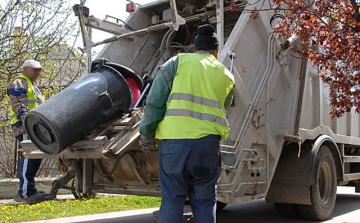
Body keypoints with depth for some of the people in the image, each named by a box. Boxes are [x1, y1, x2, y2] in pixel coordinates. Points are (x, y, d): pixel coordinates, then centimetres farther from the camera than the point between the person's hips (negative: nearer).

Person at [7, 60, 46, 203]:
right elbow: (17, 101, -16)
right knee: (28, 156, -17)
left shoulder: (32, 86, 33)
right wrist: (23, 116, -29)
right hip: (25, 127, -10)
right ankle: (26, 192, -19)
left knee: (35, 158, 8)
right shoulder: (19, 83, 0)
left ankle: (27, 190, 12)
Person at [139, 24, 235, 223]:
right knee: (204, 201, 11)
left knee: (172, 200, 6)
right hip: (208, 142, 2)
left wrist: (147, 133, 10)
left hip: (174, 139, -2)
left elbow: (154, 102, 2)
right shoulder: (226, 75, 18)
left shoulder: (177, 62, 9)